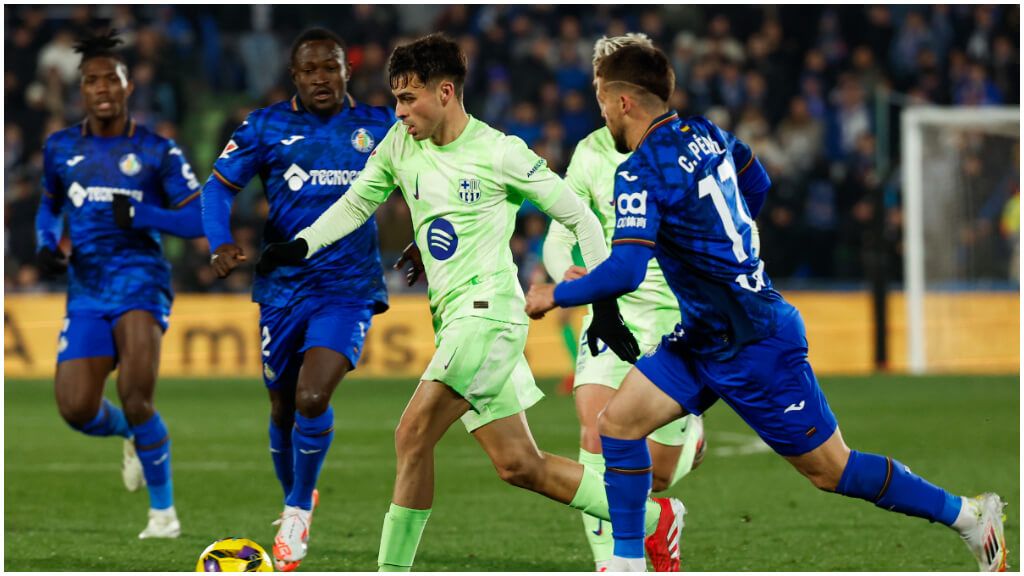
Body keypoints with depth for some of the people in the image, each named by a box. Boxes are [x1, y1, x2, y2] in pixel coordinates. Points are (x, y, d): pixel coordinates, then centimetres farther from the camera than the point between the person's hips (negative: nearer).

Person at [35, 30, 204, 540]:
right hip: (86, 292, 4)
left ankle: (163, 510, -6)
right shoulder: (60, 148, 12)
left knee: (135, 398, -22)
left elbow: (198, 220, 0)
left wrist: (139, 214, -15)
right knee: (77, 410, -10)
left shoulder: (157, 152, 2)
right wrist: (46, 245, 7)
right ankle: (135, 435, 26)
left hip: (139, 281, -4)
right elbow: (49, 206, 28)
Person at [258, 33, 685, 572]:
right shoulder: (399, 143, 10)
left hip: (488, 310, -8)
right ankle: (655, 519, 17)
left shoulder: (499, 153, -8)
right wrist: (299, 246, 6)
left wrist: (604, 305, -5)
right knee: (518, 465, 7)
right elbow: (356, 203, 22)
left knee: (413, 436, -19)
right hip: (454, 321, 8)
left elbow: (579, 217, -2)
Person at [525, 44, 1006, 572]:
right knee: (618, 421, 3)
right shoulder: (703, 132, 3)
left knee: (829, 470, 1)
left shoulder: (640, 175, -22)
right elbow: (757, 182, 19)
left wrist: (555, 296, -14)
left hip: (752, 348, -9)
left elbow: (624, 273, -30)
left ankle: (970, 515, 12)